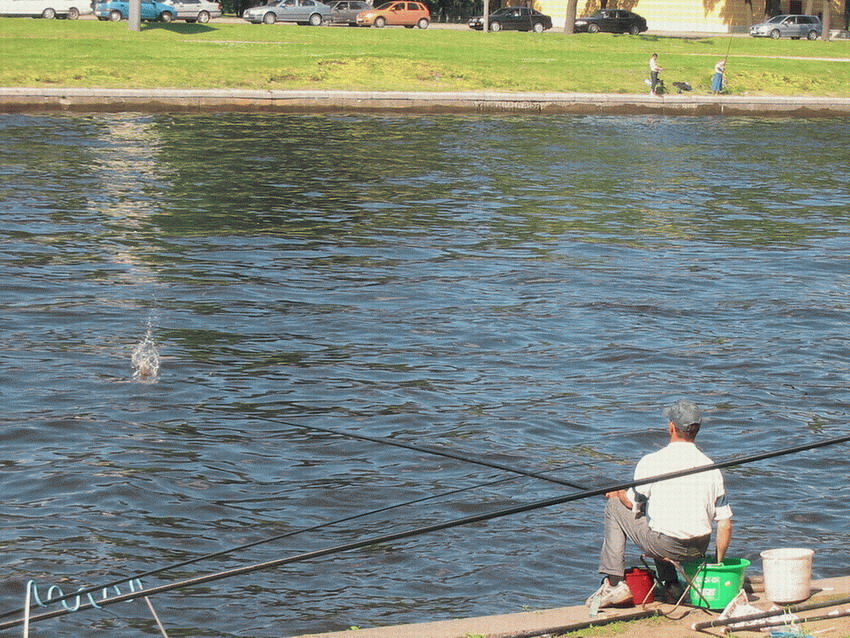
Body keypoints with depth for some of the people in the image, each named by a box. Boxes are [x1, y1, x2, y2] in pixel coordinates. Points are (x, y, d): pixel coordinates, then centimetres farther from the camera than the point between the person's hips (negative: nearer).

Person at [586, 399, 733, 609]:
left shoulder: (651, 462, -10)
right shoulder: (710, 467, 2)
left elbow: (632, 503, 2)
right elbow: (725, 524, 1)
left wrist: (618, 493, 25)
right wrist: (718, 562, 14)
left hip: (664, 545, -5)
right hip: (699, 549, 5)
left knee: (615, 507, 16)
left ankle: (614, 583, 9)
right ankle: (671, 585, 29)